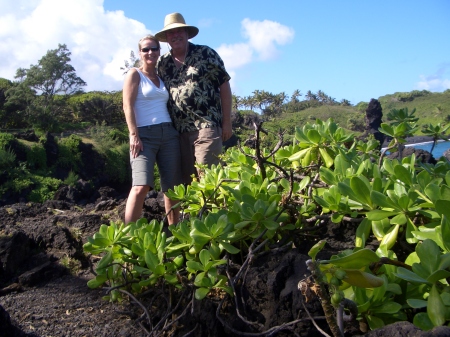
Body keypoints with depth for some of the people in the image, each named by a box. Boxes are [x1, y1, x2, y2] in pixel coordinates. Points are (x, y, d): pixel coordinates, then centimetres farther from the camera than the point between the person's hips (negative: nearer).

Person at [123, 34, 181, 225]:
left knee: (172, 187, 5)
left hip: (169, 134, 6)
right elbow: (128, 106, -5)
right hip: (145, 135, -5)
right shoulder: (135, 74, 5)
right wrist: (133, 135, -15)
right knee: (141, 186, -20)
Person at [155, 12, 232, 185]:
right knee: (187, 178, 8)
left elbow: (224, 86, 1)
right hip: (179, 130, 5)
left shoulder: (205, 53, 2)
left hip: (207, 125, -4)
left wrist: (227, 122, -3)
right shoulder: (162, 63, 12)